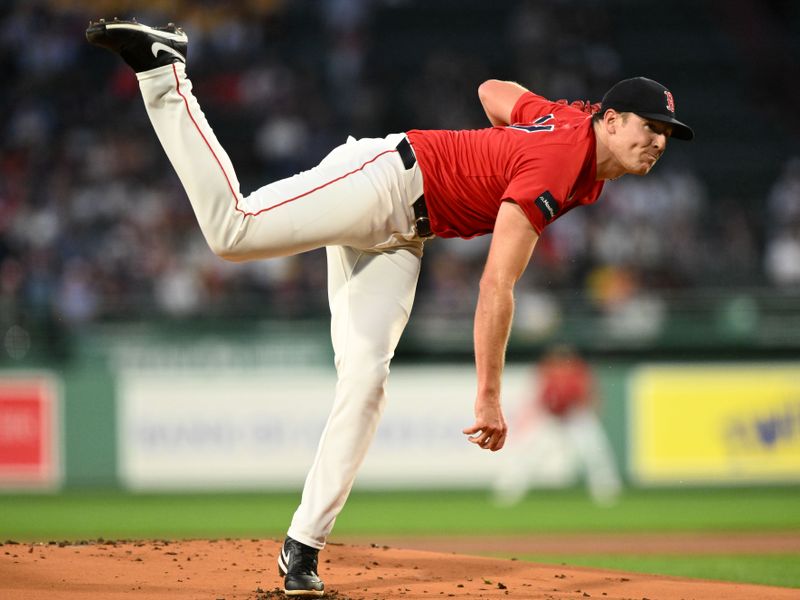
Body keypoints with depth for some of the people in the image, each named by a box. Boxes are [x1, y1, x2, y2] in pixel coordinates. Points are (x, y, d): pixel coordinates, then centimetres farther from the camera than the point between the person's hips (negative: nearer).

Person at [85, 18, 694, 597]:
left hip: (399, 234, 9)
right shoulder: (552, 171, -24)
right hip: (381, 179, -9)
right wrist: (489, 398, -28)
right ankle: (162, 66, -11)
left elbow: (494, 91, 25)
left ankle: (305, 543, -6)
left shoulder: (569, 121, 5)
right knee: (233, 229, -26)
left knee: (365, 376, -3)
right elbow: (496, 287, -28)